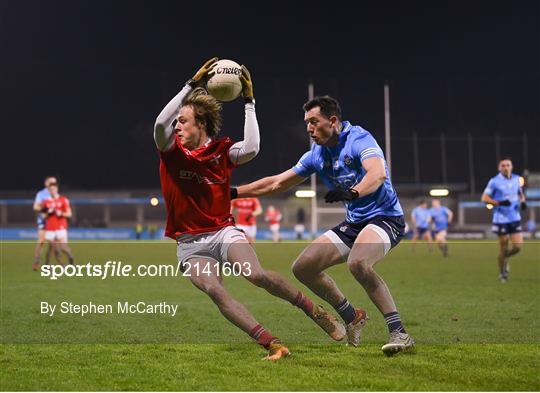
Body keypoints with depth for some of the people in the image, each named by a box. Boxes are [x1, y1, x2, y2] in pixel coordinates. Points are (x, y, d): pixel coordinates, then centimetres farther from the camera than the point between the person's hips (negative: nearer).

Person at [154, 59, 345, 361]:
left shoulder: (222, 151, 2)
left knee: (256, 274, -27)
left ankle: (317, 312, -6)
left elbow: (251, 149, -20)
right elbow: (160, 123, -19)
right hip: (190, 244, 1)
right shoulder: (171, 151, 2)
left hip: (224, 232, -1)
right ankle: (272, 344, -29)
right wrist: (193, 84, -21)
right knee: (213, 289, -27)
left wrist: (249, 102, -14)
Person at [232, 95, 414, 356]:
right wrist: (234, 193, 13)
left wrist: (352, 192, -50)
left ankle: (399, 333, -30)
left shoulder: (359, 139, -14)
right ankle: (351, 317, 16)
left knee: (357, 262, -37)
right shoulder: (316, 155, 8)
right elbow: (277, 183, 16)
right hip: (353, 223, 8)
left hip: (384, 216, -8)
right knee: (302, 267, 0)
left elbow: (377, 174, -32)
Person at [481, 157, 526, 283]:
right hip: (501, 220, -4)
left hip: (515, 219, 4)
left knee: (518, 246, -3)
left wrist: (523, 201, 2)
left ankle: (505, 258, 28)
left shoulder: (516, 179, 6)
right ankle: (502, 273, 20)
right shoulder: (494, 181, -8)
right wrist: (499, 203, -21)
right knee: (503, 248, 1)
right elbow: (484, 198, -8)